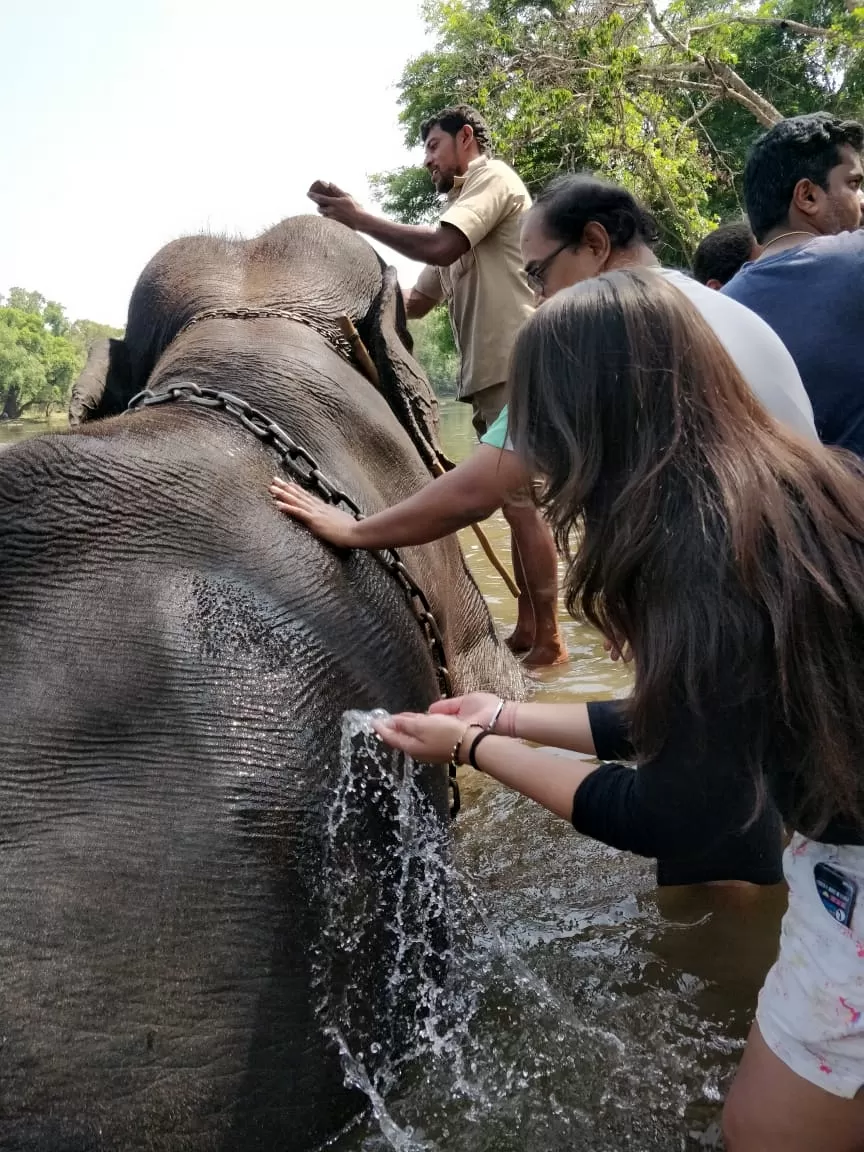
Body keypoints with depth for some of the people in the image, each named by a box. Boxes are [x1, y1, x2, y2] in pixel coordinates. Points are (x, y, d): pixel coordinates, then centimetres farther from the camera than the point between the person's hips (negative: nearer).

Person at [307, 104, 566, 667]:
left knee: (523, 504, -11)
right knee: (517, 504, 10)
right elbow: (416, 301, 23)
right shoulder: (464, 203, 25)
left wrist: (358, 218, -7)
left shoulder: (492, 178, -1)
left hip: (514, 370, -10)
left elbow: (439, 247, -19)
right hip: (491, 374, 10)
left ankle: (549, 640, -6)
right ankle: (528, 629, 16)